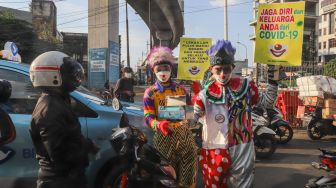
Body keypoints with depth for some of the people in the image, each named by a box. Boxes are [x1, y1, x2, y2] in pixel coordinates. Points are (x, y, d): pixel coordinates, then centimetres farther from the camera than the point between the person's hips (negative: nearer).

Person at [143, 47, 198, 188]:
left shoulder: (180, 89, 9)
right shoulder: (150, 93, -1)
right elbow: (148, 117, -9)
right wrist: (159, 124, -31)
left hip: (184, 134, 3)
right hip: (164, 137, -2)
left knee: (189, 176, 8)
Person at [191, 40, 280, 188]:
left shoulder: (245, 86, -3)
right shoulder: (206, 93, -9)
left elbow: (266, 102, 8)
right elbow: (192, 118, -14)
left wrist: (273, 82, -2)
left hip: (242, 147, 1)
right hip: (215, 149, -1)